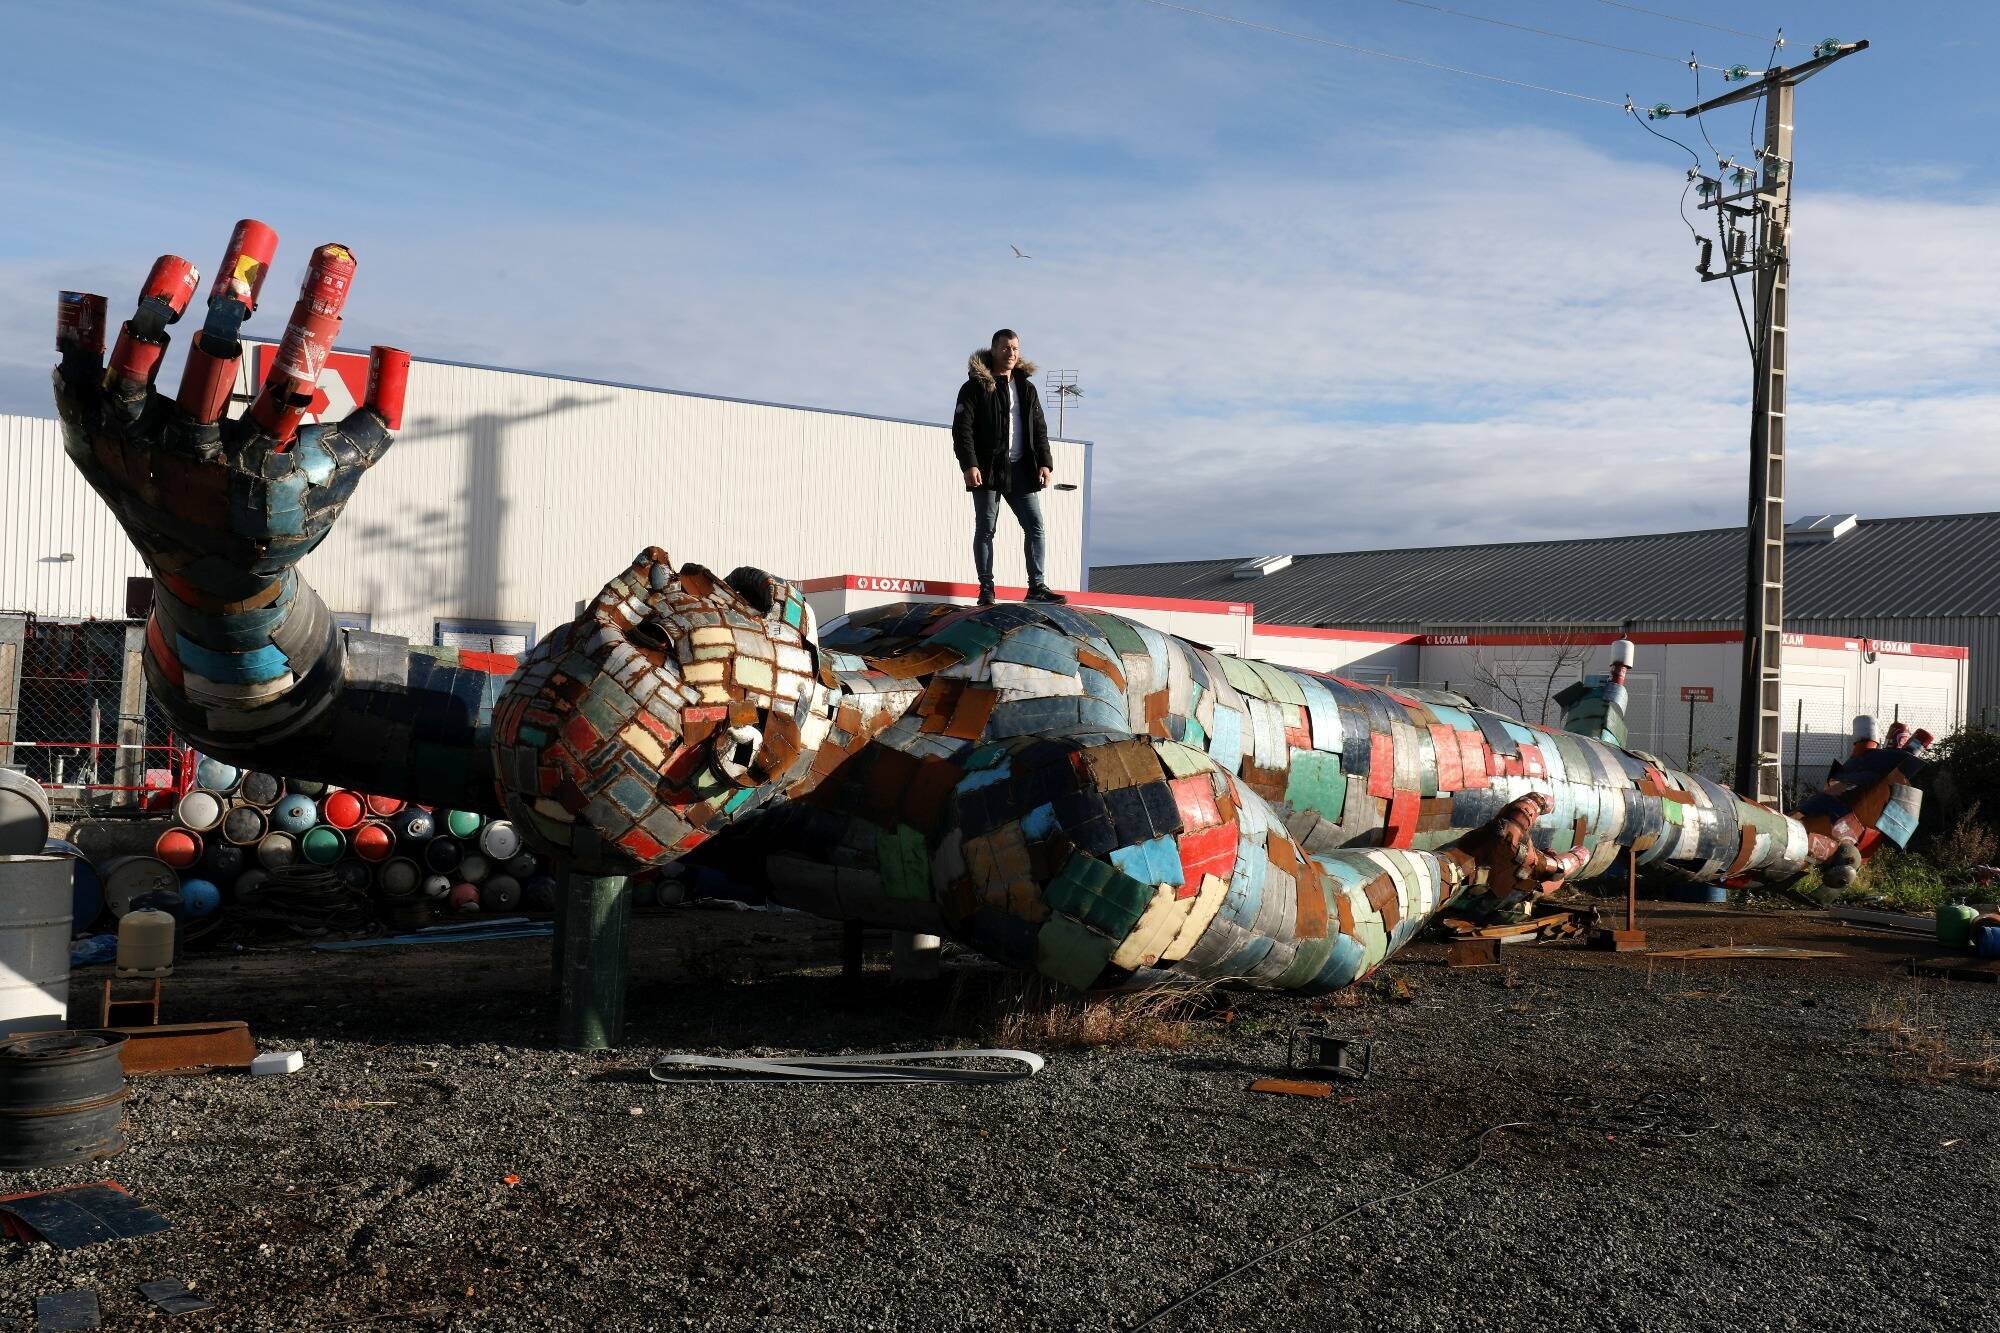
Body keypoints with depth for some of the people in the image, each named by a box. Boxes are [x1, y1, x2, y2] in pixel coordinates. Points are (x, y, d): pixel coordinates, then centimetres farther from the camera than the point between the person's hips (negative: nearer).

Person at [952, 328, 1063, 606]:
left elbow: (1039, 429, 17)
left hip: (1020, 469, 5)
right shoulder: (976, 387, -1)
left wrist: (1045, 462, 4)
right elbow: (962, 429, -7)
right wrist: (969, 465, -18)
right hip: (987, 469, -5)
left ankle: (1037, 586, 3)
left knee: (1035, 526, -1)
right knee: (985, 529, 0)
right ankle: (986, 589, 4)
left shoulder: (1027, 389, 16)